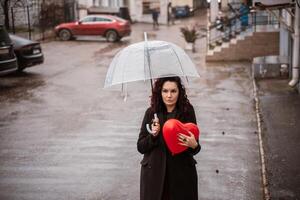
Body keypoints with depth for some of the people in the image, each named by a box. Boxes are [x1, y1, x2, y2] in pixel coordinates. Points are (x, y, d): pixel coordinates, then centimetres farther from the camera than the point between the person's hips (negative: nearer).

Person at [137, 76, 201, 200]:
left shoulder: (187, 111, -5)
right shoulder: (151, 112, -3)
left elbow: (195, 147, 0)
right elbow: (140, 147, 1)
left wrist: (194, 145, -22)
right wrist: (153, 136, -17)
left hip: (182, 174, 0)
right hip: (155, 174, 0)